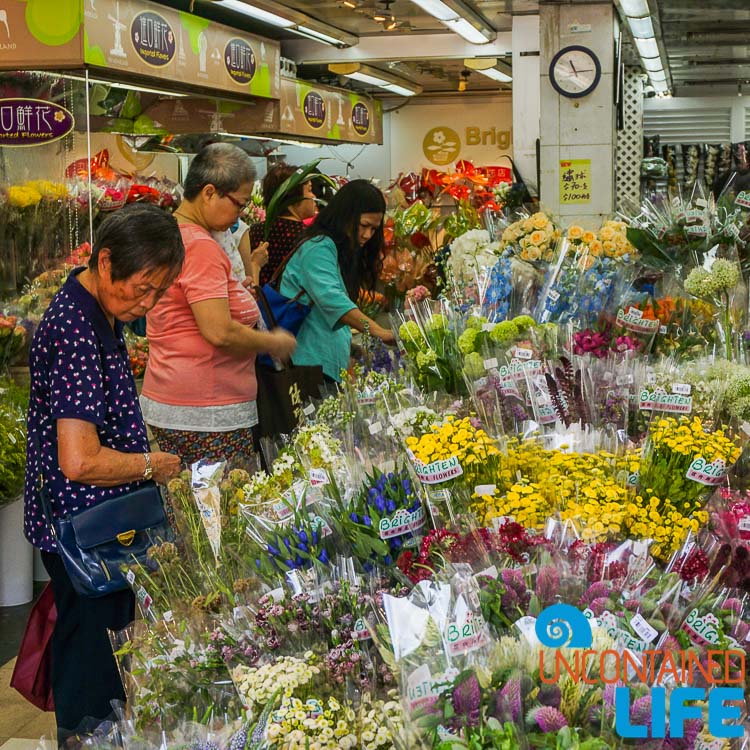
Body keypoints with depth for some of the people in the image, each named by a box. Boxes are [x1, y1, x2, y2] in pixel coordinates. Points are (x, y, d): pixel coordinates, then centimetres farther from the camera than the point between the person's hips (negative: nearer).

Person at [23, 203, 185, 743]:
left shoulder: (100, 313, 5)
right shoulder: (75, 331, -26)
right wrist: (155, 466, -16)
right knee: (90, 674, 6)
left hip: (103, 525, 10)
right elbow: (81, 462, -30)